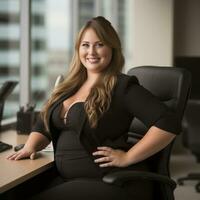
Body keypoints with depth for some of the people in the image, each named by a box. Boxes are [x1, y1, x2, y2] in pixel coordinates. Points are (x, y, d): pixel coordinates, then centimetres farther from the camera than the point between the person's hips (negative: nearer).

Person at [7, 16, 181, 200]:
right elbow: (44, 126, 21)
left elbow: (169, 124, -17)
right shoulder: (69, 87, 15)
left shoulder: (122, 87, -8)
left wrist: (127, 158, -17)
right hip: (71, 181, 6)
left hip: (114, 184, -6)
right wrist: (30, 147, 0)